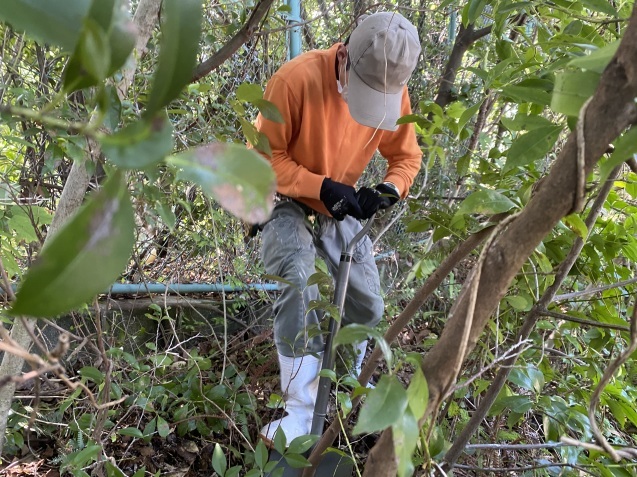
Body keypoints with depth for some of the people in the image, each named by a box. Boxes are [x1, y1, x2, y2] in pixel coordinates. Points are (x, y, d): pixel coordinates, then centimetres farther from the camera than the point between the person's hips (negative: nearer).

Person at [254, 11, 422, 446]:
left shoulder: (393, 92, -13)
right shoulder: (296, 79, -29)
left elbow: (406, 156, -2)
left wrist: (388, 190, -23)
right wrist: (321, 187, -32)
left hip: (341, 208, 5)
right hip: (286, 201, -4)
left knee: (368, 304, 5)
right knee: (299, 283, -30)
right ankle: (303, 411, -15)